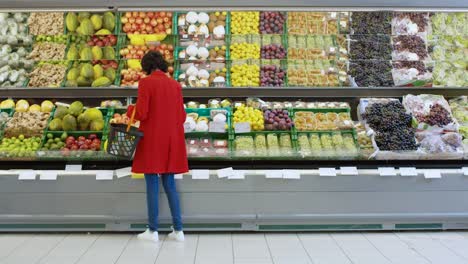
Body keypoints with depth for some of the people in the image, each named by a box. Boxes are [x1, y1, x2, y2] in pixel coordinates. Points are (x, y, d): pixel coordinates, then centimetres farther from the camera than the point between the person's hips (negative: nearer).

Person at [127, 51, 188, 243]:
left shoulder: (146, 83, -8)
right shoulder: (175, 85, 7)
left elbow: (141, 113, -13)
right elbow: (182, 116, 8)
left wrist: (130, 110, 8)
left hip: (152, 140, -5)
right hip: (172, 140, 5)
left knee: (152, 184, 2)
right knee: (169, 183, 11)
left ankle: (153, 231, 8)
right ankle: (178, 229, 10)